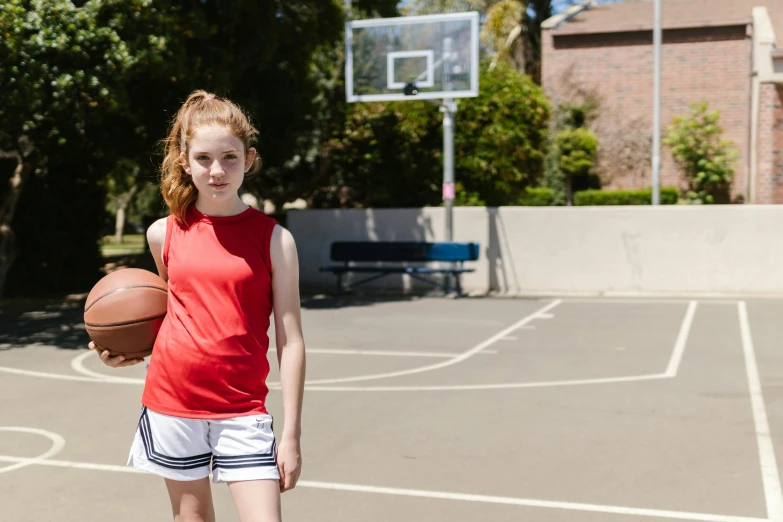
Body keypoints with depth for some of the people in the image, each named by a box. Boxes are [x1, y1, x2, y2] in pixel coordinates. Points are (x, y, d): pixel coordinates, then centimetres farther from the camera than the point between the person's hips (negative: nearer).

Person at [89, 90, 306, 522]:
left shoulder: (273, 238, -6)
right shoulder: (164, 234, 3)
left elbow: (290, 341, -6)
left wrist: (291, 434, -8)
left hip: (241, 409, -3)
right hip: (171, 402, 3)